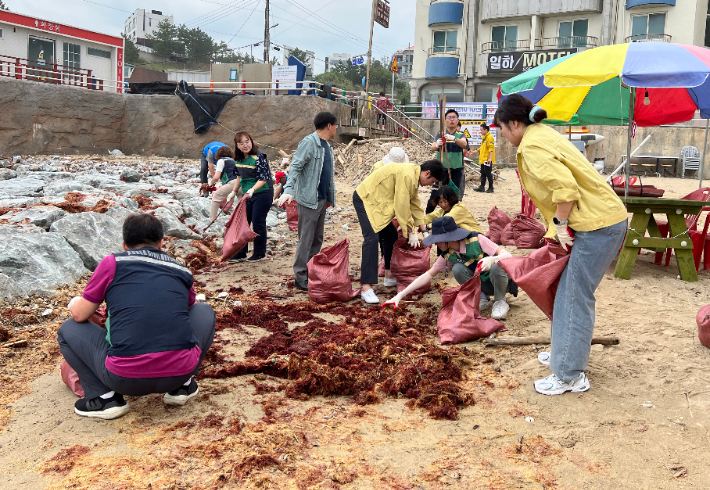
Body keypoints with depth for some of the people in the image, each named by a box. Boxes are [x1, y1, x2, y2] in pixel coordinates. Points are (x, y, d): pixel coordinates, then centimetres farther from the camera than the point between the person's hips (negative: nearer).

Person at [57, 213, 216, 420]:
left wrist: (74, 303, 36)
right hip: (180, 370, 2)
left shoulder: (112, 263, 8)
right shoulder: (182, 270, 17)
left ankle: (105, 397, 8)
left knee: (68, 329, 23)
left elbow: (79, 315, 12)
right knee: (204, 311, 29)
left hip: (125, 379, -2)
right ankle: (181, 386, 20)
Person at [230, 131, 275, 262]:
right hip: (247, 196, 8)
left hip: (262, 194, -7)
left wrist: (253, 189, -34)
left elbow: (263, 179, -20)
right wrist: (234, 192, 18)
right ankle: (240, 254, 18)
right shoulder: (239, 158, 5)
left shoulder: (259, 157, -17)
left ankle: (260, 254, 11)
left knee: (258, 223, -3)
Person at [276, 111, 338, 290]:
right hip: (308, 199, -9)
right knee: (306, 240, -4)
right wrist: (288, 190, -33)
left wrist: (330, 197, 22)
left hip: (321, 200, 9)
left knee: (317, 239, 14)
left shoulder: (326, 146, 16)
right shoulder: (309, 142, -13)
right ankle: (301, 278, 3)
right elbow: (295, 166, -21)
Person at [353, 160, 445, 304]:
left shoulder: (414, 177, 8)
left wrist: (423, 229, 14)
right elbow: (402, 206, -24)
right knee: (372, 239, -22)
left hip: (378, 202, 11)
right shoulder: (407, 175, -25)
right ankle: (366, 288, -26)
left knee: (391, 236, 15)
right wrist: (411, 232, -16)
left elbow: (414, 203, 16)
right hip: (365, 199, -11)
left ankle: (389, 276, 26)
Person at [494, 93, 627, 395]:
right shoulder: (542, 133, 15)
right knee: (570, 292, 19)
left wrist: (560, 223, -13)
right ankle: (566, 352, 33)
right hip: (606, 217, 10)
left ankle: (570, 375, 3)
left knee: (575, 298, -5)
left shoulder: (532, 146, -16)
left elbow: (565, 186, -27)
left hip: (597, 224, -10)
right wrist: (560, 226, 12)